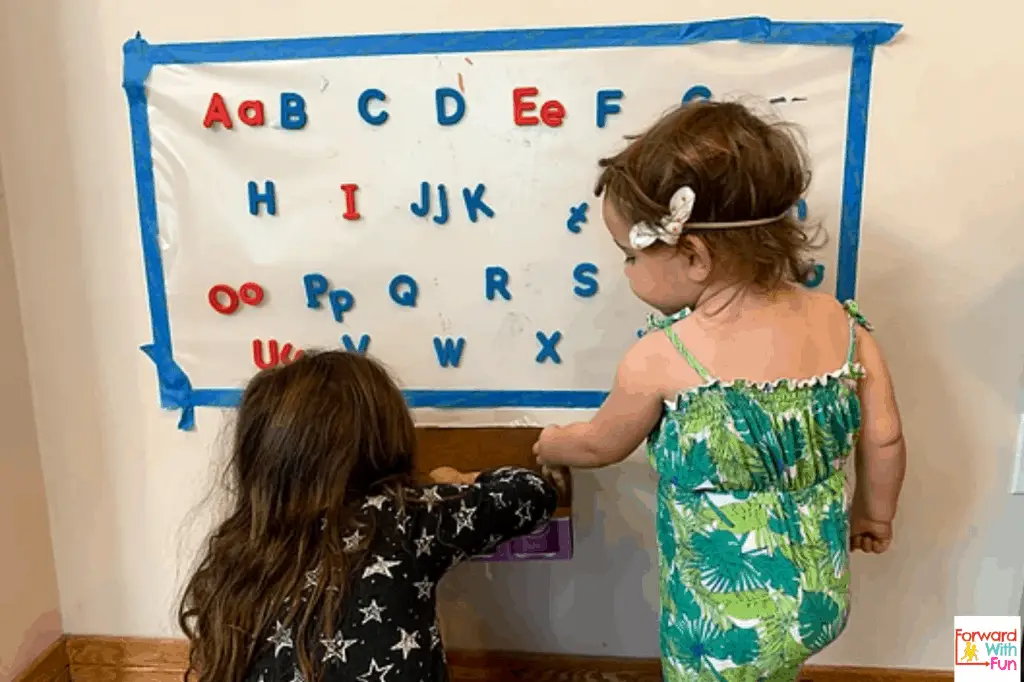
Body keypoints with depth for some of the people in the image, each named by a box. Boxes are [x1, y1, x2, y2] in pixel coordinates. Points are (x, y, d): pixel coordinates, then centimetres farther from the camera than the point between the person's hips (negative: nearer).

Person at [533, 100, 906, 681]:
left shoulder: (659, 361, -24)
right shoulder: (842, 324, -12)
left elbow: (599, 446, -6)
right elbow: (885, 439, 0)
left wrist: (548, 445, 17)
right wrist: (875, 512, 20)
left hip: (726, 623, -4)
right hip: (821, 597, 5)